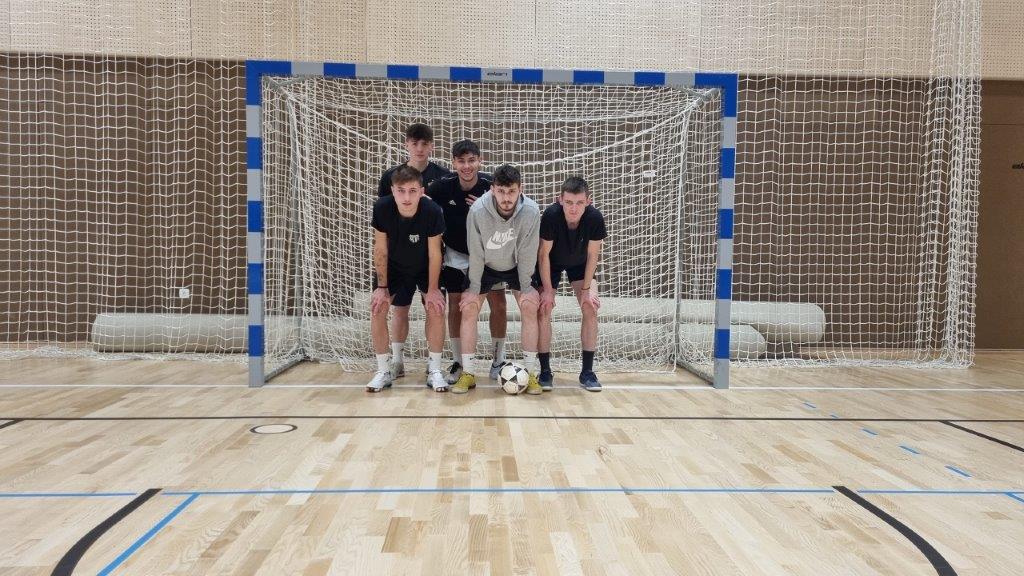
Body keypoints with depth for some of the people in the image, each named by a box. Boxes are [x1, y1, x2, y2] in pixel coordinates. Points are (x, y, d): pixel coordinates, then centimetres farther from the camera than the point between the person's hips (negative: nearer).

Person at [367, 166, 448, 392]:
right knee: (377, 308, -10)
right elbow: (381, 249, -16)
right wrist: (382, 286, -12)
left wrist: (432, 289, -14)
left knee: (436, 308, -14)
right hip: (393, 267, 1)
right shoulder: (382, 208, -28)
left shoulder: (432, 212, -32)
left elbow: (434, 253, -20)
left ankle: (434, 370, 2)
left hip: (425, 268, -1)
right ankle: (384, 370, 6)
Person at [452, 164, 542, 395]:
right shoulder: (478, 211, -31)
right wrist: (474, 288, -13)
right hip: (485, 266, 0)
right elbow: (475, 253, -19)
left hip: (517, 267, 0)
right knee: (468, 308, -12)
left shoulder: (531, 211, -30)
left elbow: (527, 252, -18)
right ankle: (468, 373, -1)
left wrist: (526, 287, -14)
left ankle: (530, 372, -4)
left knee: (530, 307, -15)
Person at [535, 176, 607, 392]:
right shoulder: (551, 215, -35)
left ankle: (587, 372, -1)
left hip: (580, 264, 1)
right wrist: (547, 290, -20)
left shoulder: (595, 218, -31)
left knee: (591, 309, -11)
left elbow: (592, 255, -16)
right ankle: (545, 371, 1)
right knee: (543, 311, -12)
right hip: (550, 263, -1)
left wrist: (587, 289, -15)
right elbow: (544, 254, -23)